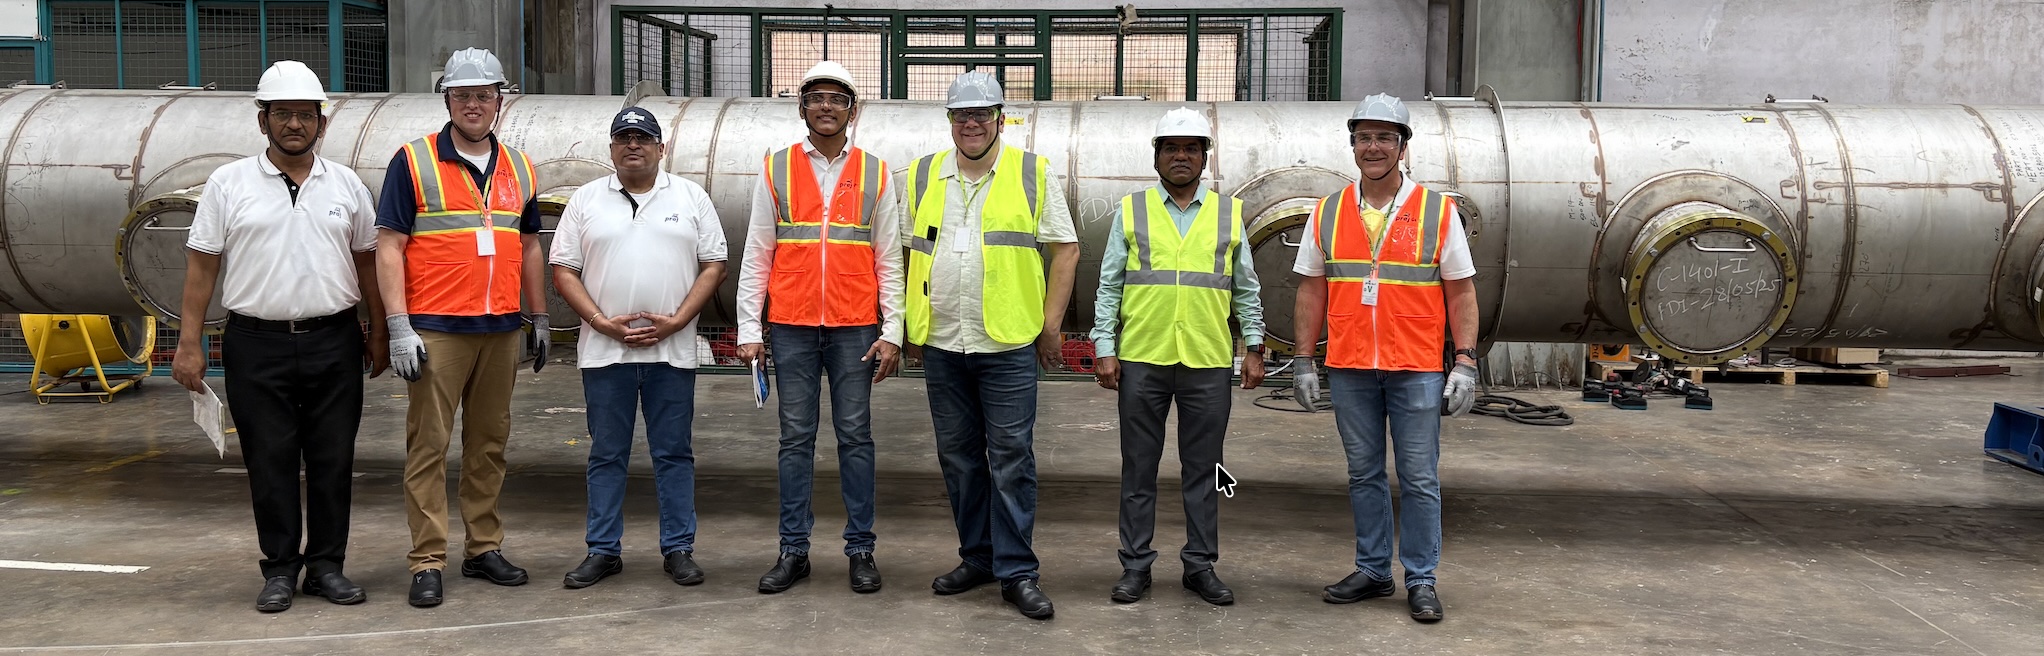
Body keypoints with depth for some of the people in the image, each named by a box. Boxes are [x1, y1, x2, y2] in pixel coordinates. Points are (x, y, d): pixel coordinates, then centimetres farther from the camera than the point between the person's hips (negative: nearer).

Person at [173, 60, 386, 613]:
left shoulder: (346, 185, 8)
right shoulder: (229, 184, 2)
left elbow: (367, 261, 12)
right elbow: (201, 266, 1)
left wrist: (380, 332, 9)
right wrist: (189, 344, -3)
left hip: (334, 343, 2)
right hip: (257, 344, -1)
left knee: (333, 459, 5)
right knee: (270, 460, 4)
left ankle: (326, 564, 16)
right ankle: (280, 568, 14)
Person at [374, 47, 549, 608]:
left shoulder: (518, 168, 13)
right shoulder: (414, 162, -2)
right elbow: (388, 247, -5)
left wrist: (539, 318, 17)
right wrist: (399, 328, -12)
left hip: (501, 330, 5)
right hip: (436, 330, -5)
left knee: (490, 443, 11)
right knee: (428, 445, -2)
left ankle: (484, 548, 21)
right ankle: (428, 563, 3)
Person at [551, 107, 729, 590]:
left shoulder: (691, 197, 7)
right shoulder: (586, 200, 8)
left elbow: (714, 265, 3)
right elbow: (563, 270, 4)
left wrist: (677, 321, -9)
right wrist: (602, 323, -9)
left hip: (672, 350, 0)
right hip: (604, 351, 1)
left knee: (673, 454, 5)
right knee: (606, 455, 7)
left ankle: (679, 549, 13)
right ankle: (603, 550, 16)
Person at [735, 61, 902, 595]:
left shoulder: (875, 174, 6)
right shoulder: (776, 170, 6)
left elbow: (889, 262, 6)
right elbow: (756, 257, 5)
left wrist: (892, 332, -2)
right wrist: (749, 330, -1)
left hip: (855, 329, 0)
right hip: (792, 328, 0)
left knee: (855, 436, 4)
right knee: (796, 438, 5)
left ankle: (860, 550, 11)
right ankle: (794, 551, 12)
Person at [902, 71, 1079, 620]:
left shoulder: (1033, 173, 1)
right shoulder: (923, 176, 10)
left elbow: (1066, 250, 3)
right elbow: (911, 252, 17)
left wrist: (1051, 324, -1)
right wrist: (911, 321, 10)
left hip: (1009, 346, -4)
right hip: (941, 346, 4)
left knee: (1011, 458, -3)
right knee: (958, 456, 11)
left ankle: (1016, 572, 4)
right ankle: (977, 556, 24)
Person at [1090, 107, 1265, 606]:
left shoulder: (1229, 214, 10)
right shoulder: (1132, 211, 7)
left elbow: (1246, 289, 13)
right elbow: (1109, 286, 5)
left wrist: (1254, 349, 6)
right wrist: (1104, 349, -2)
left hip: (1208, 364, 1)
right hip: (1141, 360, -1)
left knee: (1203, 470, 7)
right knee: (1139, 469, 5)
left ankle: (1200, 565, 17)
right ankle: (1136, 565, 14)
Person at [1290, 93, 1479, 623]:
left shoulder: (1438, 211, 1)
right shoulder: (1327, 214, 7)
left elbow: (1461, 292, 1)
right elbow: (1311, 291, 9)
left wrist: (1465, 362, -6)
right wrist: (1303, 362, 4)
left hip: (1417, 371, -2)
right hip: (1349, 370, 2)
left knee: (1420, 479, 2)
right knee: (1364, 475, 11)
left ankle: (1421, 580, 12)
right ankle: (1373, 571, 23)